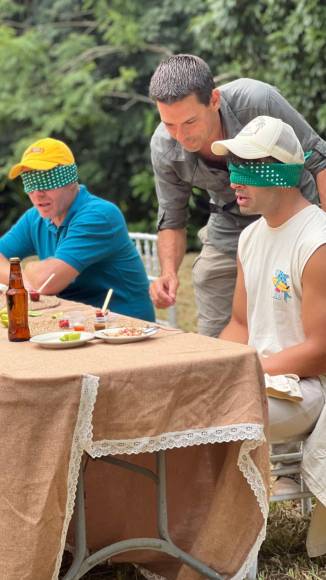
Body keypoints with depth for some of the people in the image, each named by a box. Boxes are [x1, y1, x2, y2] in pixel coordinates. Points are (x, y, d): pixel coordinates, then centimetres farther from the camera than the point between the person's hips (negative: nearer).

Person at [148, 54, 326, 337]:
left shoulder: (257, 101, -30)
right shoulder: (164, 148, -19)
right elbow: (172, 222, -6)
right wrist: (169, 273, -24)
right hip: (228, 227, 3)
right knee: (212, 338, 3)